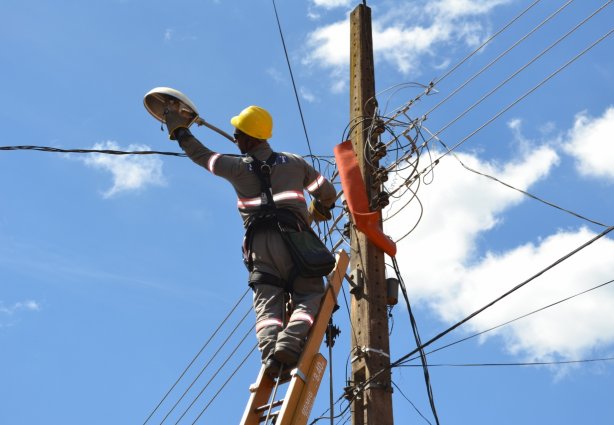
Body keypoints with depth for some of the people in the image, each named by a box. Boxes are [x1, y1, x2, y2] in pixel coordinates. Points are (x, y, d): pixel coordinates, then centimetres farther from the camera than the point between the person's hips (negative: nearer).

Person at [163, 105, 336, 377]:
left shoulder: (237, 167, 15)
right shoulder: (295, 162, 20)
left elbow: (202, 155, 29)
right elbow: (327, 192, 25)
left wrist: (179, 130, 45)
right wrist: (319, 211, 48)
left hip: (259, 241, 0)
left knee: (267, 303, -5)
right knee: (308, 296, -5)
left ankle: (270, 350, -30)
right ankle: (290, 342, -31)